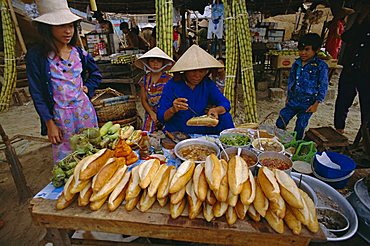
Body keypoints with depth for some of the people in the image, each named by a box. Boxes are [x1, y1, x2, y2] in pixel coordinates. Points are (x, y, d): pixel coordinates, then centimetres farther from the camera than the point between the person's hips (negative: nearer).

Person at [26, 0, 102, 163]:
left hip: (84, 110, 3)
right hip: (60, 115, -3)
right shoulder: (36, 56, -8)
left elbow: (96, 74, 18)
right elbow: (37, 94, -7)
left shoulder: (78, 53, 1)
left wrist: (87, 88, 1)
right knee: (65, 159, 7)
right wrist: (50, 124, -9)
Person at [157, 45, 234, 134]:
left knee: (225, 117, -17)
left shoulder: (208, 84, 0)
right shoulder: (172, 85, -11)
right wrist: (172, 110, -33)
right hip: (176, 133, -2)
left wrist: (216, 110, -26)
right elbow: (160, 116, -11)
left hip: (202, 133, 2)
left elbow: (225, 103, -3)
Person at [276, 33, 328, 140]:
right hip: (292, 102, 4)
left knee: (299, 129, 6)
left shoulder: (321, 66, -10)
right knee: (279, 124, 3)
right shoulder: (296, 64, 4)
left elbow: (323, 87, -7)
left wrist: (316, 104, -9)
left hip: (307, 104, -4)